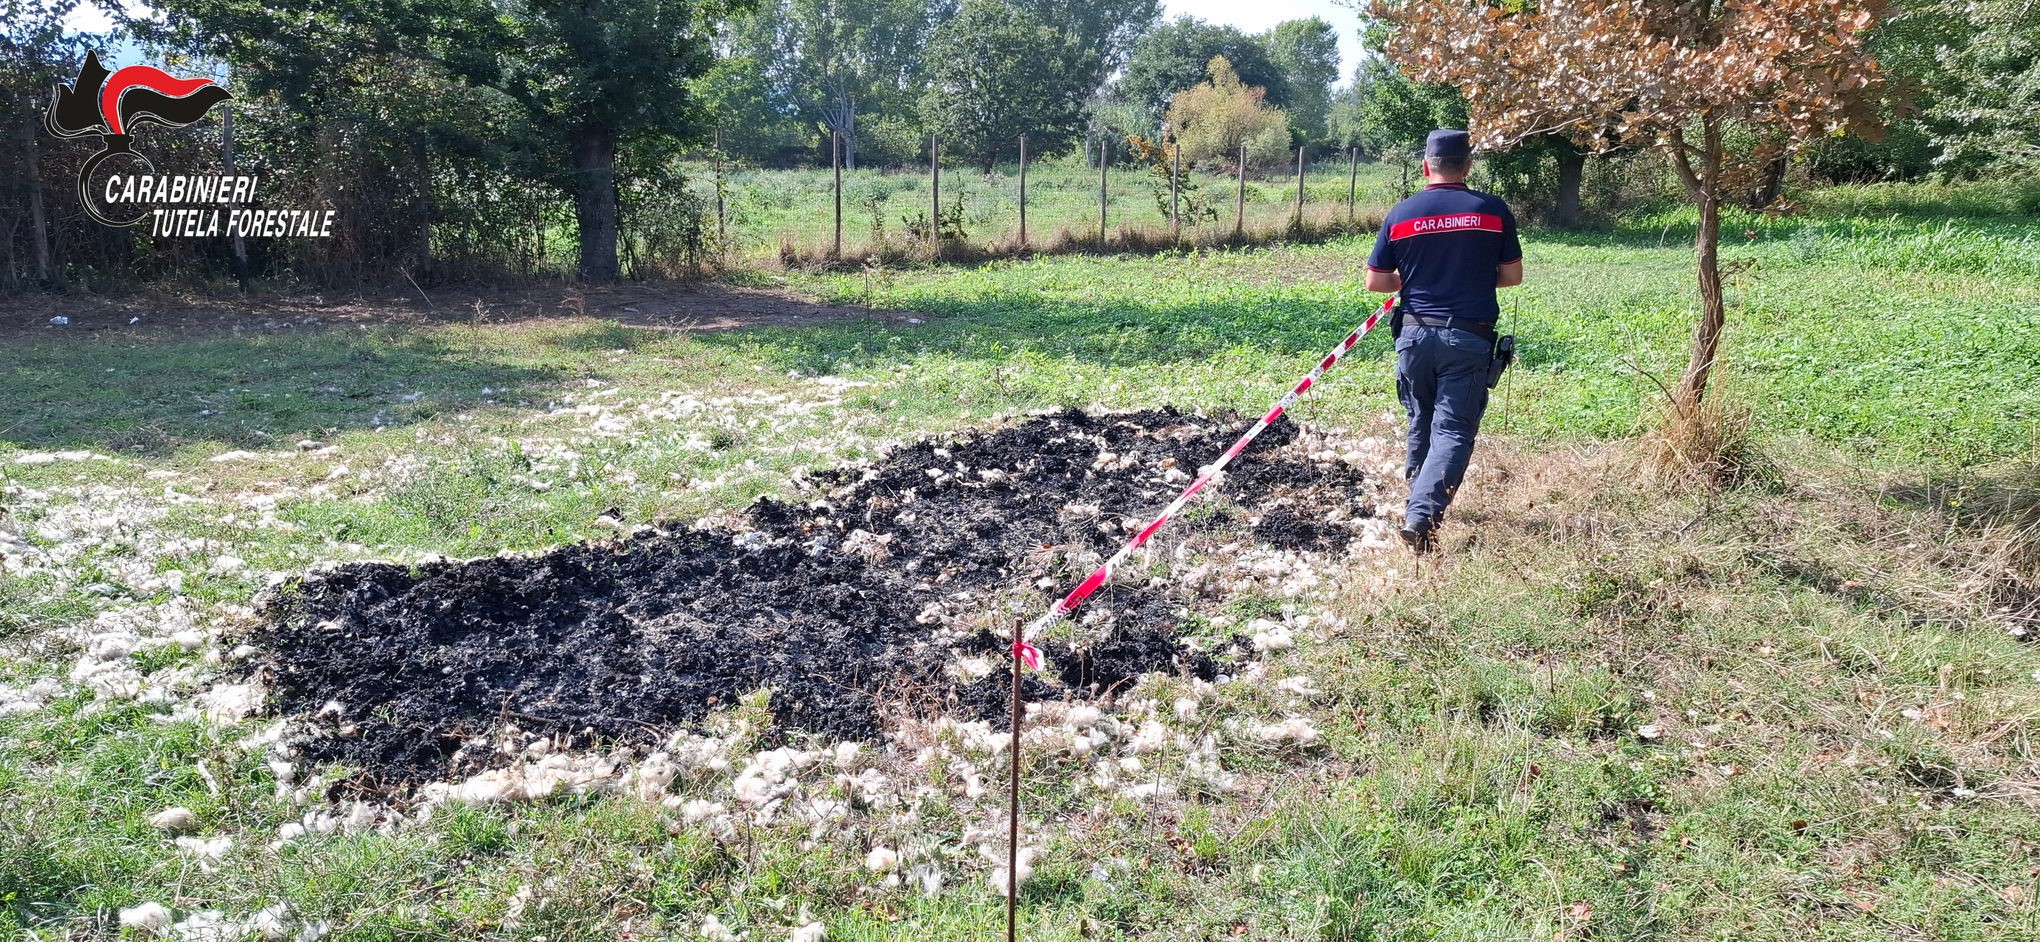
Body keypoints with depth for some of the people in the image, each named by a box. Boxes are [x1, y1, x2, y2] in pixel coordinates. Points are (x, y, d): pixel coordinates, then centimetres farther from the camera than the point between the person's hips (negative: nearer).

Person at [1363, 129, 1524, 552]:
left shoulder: (1401, 214, 1)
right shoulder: (1493, 210, -1)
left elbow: (1375, 281, 4)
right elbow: (1512, 276, 5)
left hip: (1415, 334, 2)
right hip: (1468, 338, -2)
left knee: (1421, 423, 21)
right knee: (1453, 431, -3)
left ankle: (1420, 499, 34)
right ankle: (1421, 514, -19)